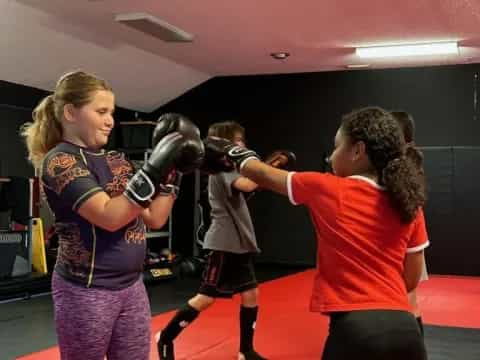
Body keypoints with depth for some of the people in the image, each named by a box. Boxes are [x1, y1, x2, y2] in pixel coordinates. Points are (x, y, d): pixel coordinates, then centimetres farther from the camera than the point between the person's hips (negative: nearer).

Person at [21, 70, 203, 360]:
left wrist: (172, 171, 0)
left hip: (132, 287, 7)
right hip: (87, 292, -7)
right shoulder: (59, 160, -12)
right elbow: (110, 217, -24)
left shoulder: (116, 161, 10)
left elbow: (155, 218, 8)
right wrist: (153, 170, -26)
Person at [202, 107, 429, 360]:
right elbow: (411, 280, 11)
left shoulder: (326, 189, -5)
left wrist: (232, 152, 29)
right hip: (404, 328, 5)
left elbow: (263, 175, 12)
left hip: (355, 327, -4)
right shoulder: (409, 206, 4)